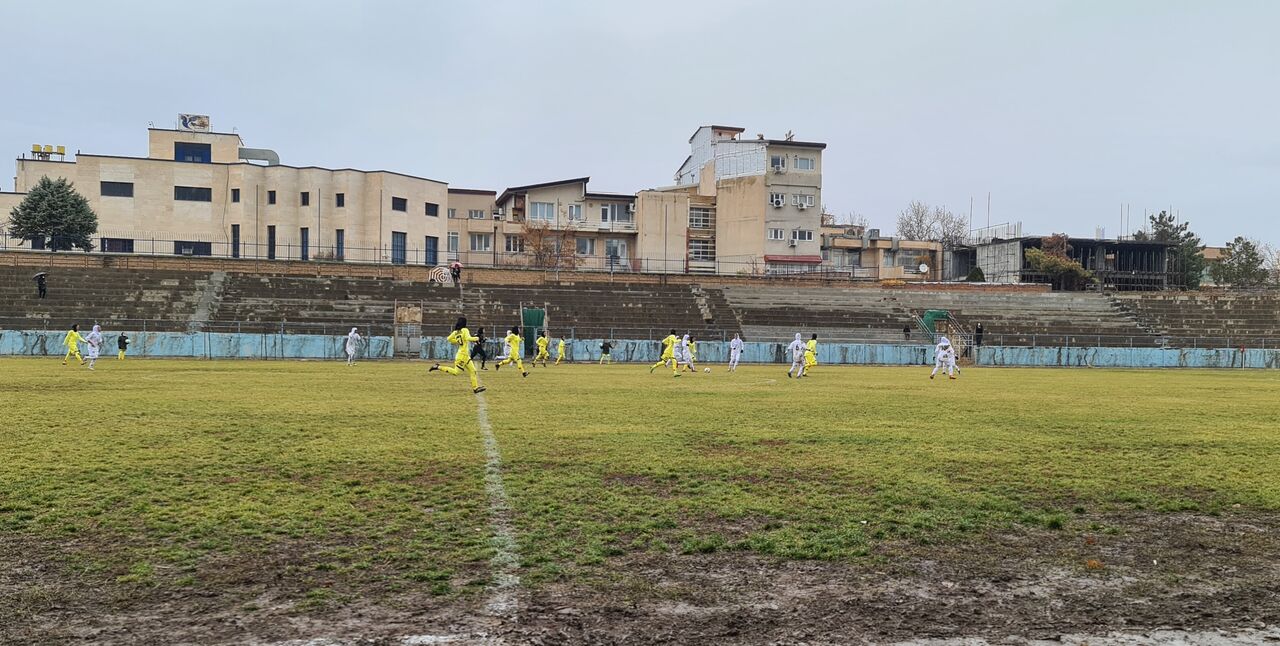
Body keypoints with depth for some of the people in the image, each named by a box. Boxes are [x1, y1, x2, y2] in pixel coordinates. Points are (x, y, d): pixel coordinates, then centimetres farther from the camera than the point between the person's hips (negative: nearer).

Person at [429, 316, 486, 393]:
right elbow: (468, 338, -26)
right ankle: (438, 367, -4)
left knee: (472, 371, 9)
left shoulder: (456, 332, 9)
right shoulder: (465, 330, -12)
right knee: (456, 372, -5)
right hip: (462, 355, -9)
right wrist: (476, 338, -9)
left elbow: (449, 339, 16)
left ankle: (475, 388, 8)